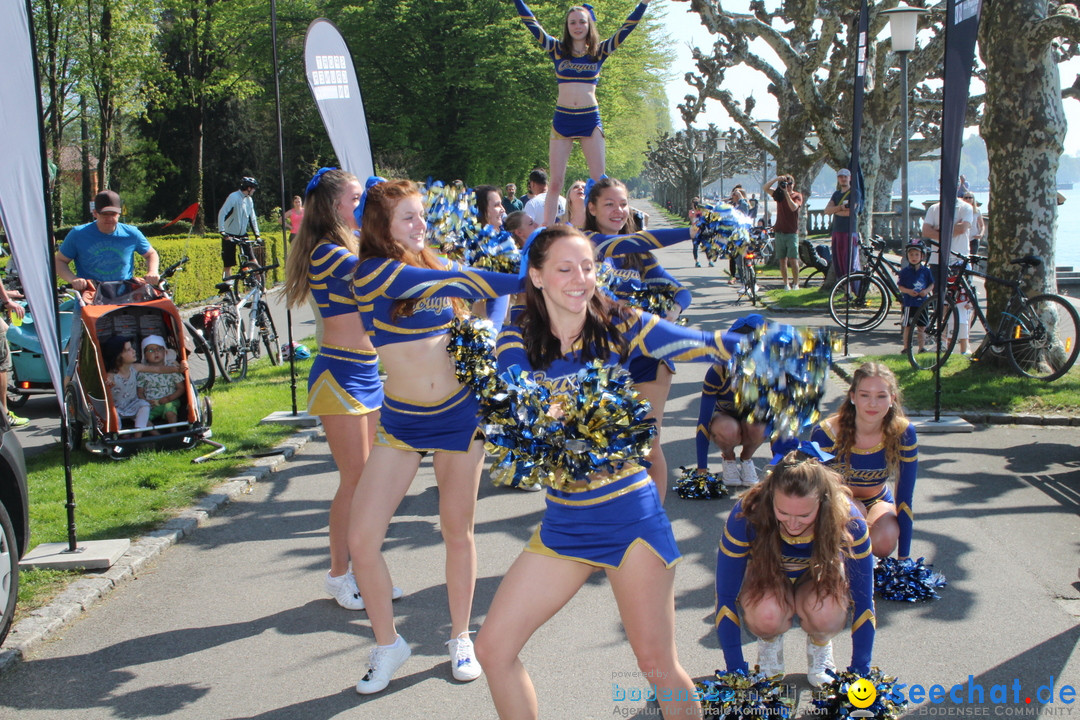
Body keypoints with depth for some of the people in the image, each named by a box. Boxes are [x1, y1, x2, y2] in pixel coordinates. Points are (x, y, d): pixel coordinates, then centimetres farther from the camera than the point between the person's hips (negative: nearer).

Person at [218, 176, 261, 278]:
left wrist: (257, 235, 5)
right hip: (229, 235, -6)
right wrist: (222, 231, -30)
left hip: (242, 234, 6)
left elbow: (252, 218, 12)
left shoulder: (249, 200, 6)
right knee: (228, 264, -2)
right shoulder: (234, 197, -15)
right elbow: (222, 213, -21)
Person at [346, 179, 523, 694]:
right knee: (361, 539, -6)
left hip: (459, 413, 3)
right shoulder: (373, 272, -13)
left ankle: (460, 639, 29)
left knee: (458, 531, 10)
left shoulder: (434, 267, 4)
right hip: (401, 421, -3)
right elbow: (456, 281, -22)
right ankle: (388, 644, 16)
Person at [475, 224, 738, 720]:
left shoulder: (620, 326, -5)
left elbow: (704, 344, -11)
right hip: (563, 525, 3)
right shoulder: (518, 343, 0)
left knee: (658, 665, 3)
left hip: (632, 517, -3)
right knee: (493, 648, 3)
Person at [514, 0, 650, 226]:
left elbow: (627, 28, 4)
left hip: (590, 120, 0)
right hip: (562, 120, 0)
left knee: (599, 182, -2)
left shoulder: (599, 51, 8)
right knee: (555, 183, -2)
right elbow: (531, 24, 3)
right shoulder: (557, 50, 7)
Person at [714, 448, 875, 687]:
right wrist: (735, 670, -19)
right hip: (767, 576, 0)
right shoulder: (747, 515, -33)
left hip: (819, 578, 1)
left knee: (826, 613, -34)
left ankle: (820, 646, 2)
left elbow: (863, 602, -18)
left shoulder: (846, 519, -31)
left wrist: (860, 672, -15)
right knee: (766, 614, -35)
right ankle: (770, 641, 1)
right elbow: (726, 599, -22)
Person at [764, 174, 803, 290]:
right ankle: (786, 284, 9)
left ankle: (795, 283, 1)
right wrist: (776, 179, -17)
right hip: (779, 231, 3)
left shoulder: (797, 195, 1)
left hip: (791, 232, -3)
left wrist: (786, 193, -19)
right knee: (782, 260, 3)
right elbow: (766, 188, -4)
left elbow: (793, 207, -17)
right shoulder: (779, 194, 9)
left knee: (793, 260, -8)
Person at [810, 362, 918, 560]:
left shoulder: (903, 434, -23)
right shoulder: (826, 433, -28)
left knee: (885, 542, -29)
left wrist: (903, 558, -17)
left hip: (877, 501, 2)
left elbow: (904, 499, -16)